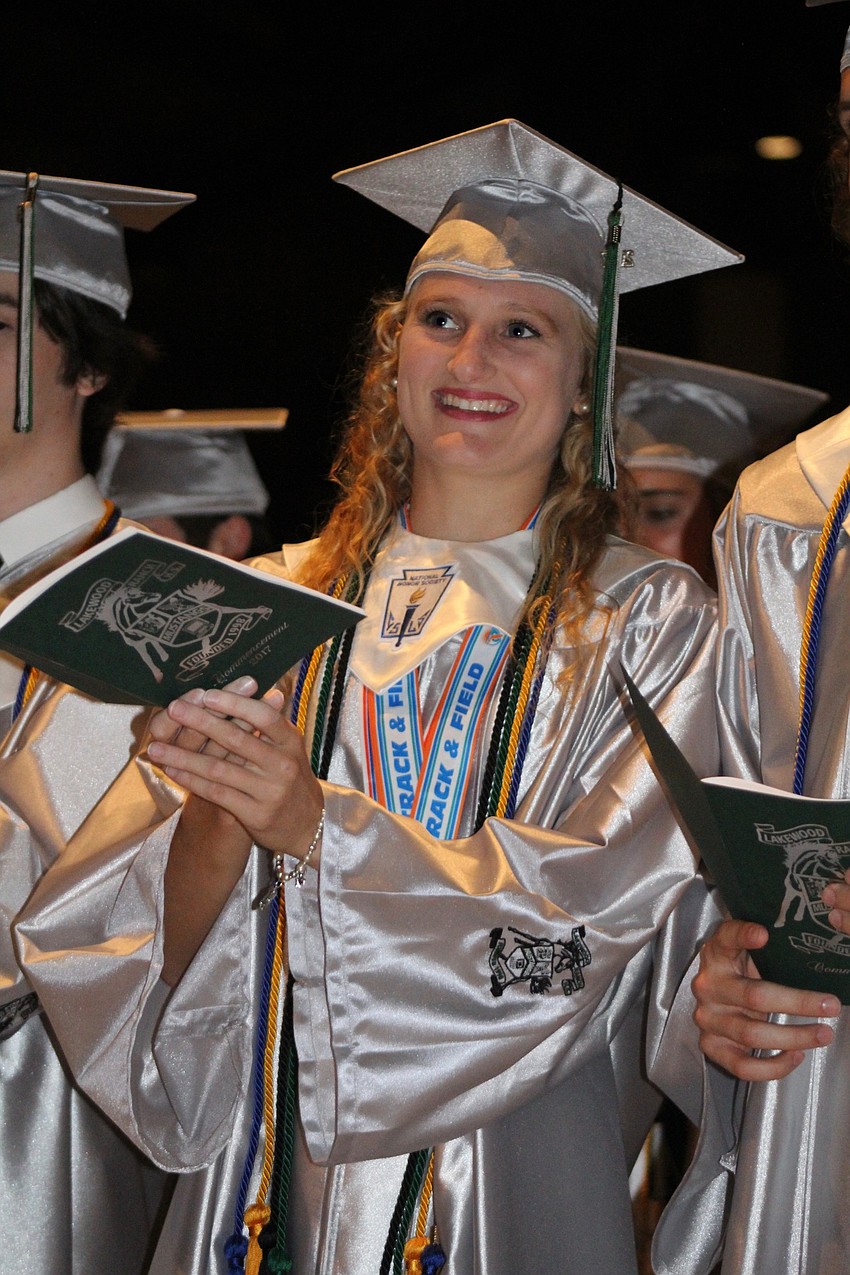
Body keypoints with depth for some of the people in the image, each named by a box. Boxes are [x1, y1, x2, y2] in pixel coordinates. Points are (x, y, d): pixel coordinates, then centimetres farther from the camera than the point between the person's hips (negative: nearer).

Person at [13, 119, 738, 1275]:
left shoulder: (649, 620, -4)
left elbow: (609, 908, -16)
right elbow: (132, 925, -1)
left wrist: (320, 824, -24)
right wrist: (219, 814, -22)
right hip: (267, 1166, 3)